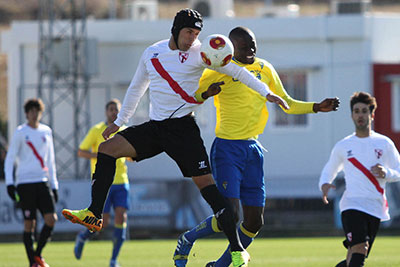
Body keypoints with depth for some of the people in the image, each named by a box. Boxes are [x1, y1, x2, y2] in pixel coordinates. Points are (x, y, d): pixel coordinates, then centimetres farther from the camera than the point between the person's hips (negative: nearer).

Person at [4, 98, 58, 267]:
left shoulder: (46, 131, 13)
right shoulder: (20, 132, 0)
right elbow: (10, 159, 0)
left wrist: (54, 184, 17)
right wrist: (9, 183, -11)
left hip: (43, 182, 4)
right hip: (25, 182, -4)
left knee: (51, 219, -9)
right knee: (29, 224, -3)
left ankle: (38, 253, 8)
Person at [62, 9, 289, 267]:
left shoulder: (199, 52, -5)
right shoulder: (151, 54, 9)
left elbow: (235, 70, -7)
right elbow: (136, 88, 23)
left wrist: (266, 93, -15)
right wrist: (119, 121, 29)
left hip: (183, 128, -5)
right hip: (155, 127, 5)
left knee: (205, 182, -14)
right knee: (107, 148, -8)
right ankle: (94, 215, -6)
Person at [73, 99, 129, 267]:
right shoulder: (97, 131, -1)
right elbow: (80, 152, -3)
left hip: (121, 182, 4)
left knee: (121, 218, -10)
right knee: (103, 222, -9)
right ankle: (82, 237, 24)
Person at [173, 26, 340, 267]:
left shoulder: (265, 69, 10)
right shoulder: (220, 70, -6)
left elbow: (286, 103, 20)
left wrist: (317, 108, 8)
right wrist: (206, 94, -23)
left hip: (253, 149, 6)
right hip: (227, 148, -6)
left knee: (255, 222, 3)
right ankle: (188, 239, 9)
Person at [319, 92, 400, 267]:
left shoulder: (384, 143, 10)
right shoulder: (343, 146, 11)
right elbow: (329, 171, 22)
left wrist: (385, 173, -10)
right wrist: (324, 185, -1)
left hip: (376, 207, 2)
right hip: (352, 204, -2)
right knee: (359, 248, -25)